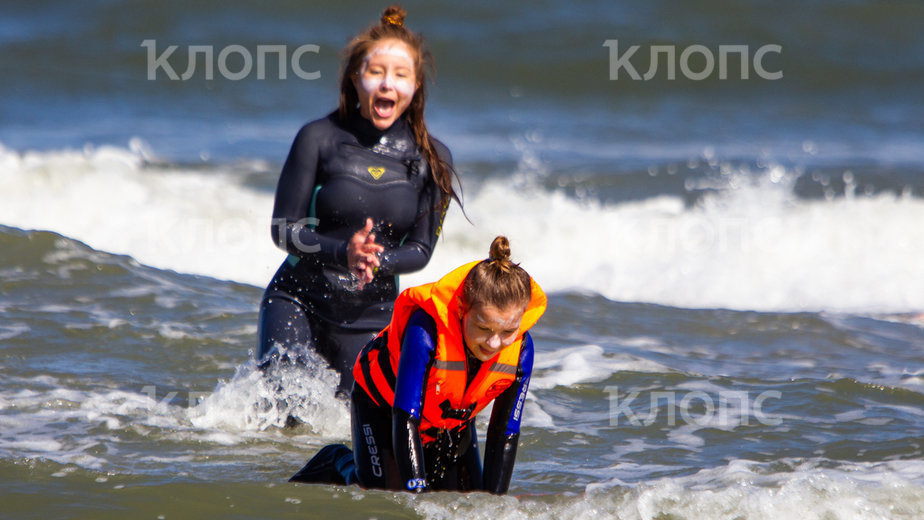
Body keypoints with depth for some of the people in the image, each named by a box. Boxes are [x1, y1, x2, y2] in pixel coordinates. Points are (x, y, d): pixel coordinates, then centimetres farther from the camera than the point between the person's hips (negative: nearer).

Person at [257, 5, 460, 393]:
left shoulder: (432, 160, -3)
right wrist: (342, 252, -27)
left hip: (371, 316, 2)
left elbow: (421, 249, -2)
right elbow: (284, 229, -9)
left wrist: (377, 261, -24)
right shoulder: (320, 138, -9)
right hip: (298, 300, -2)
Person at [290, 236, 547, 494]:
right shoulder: (426, 329, -43)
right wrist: (418, 495, -48)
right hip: (383, 402, -4)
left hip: (453, 417, 4)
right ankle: (339, 461, 20)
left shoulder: (521, 348, -30)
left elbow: (505, 434, -20)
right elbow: (405, 419, -42)